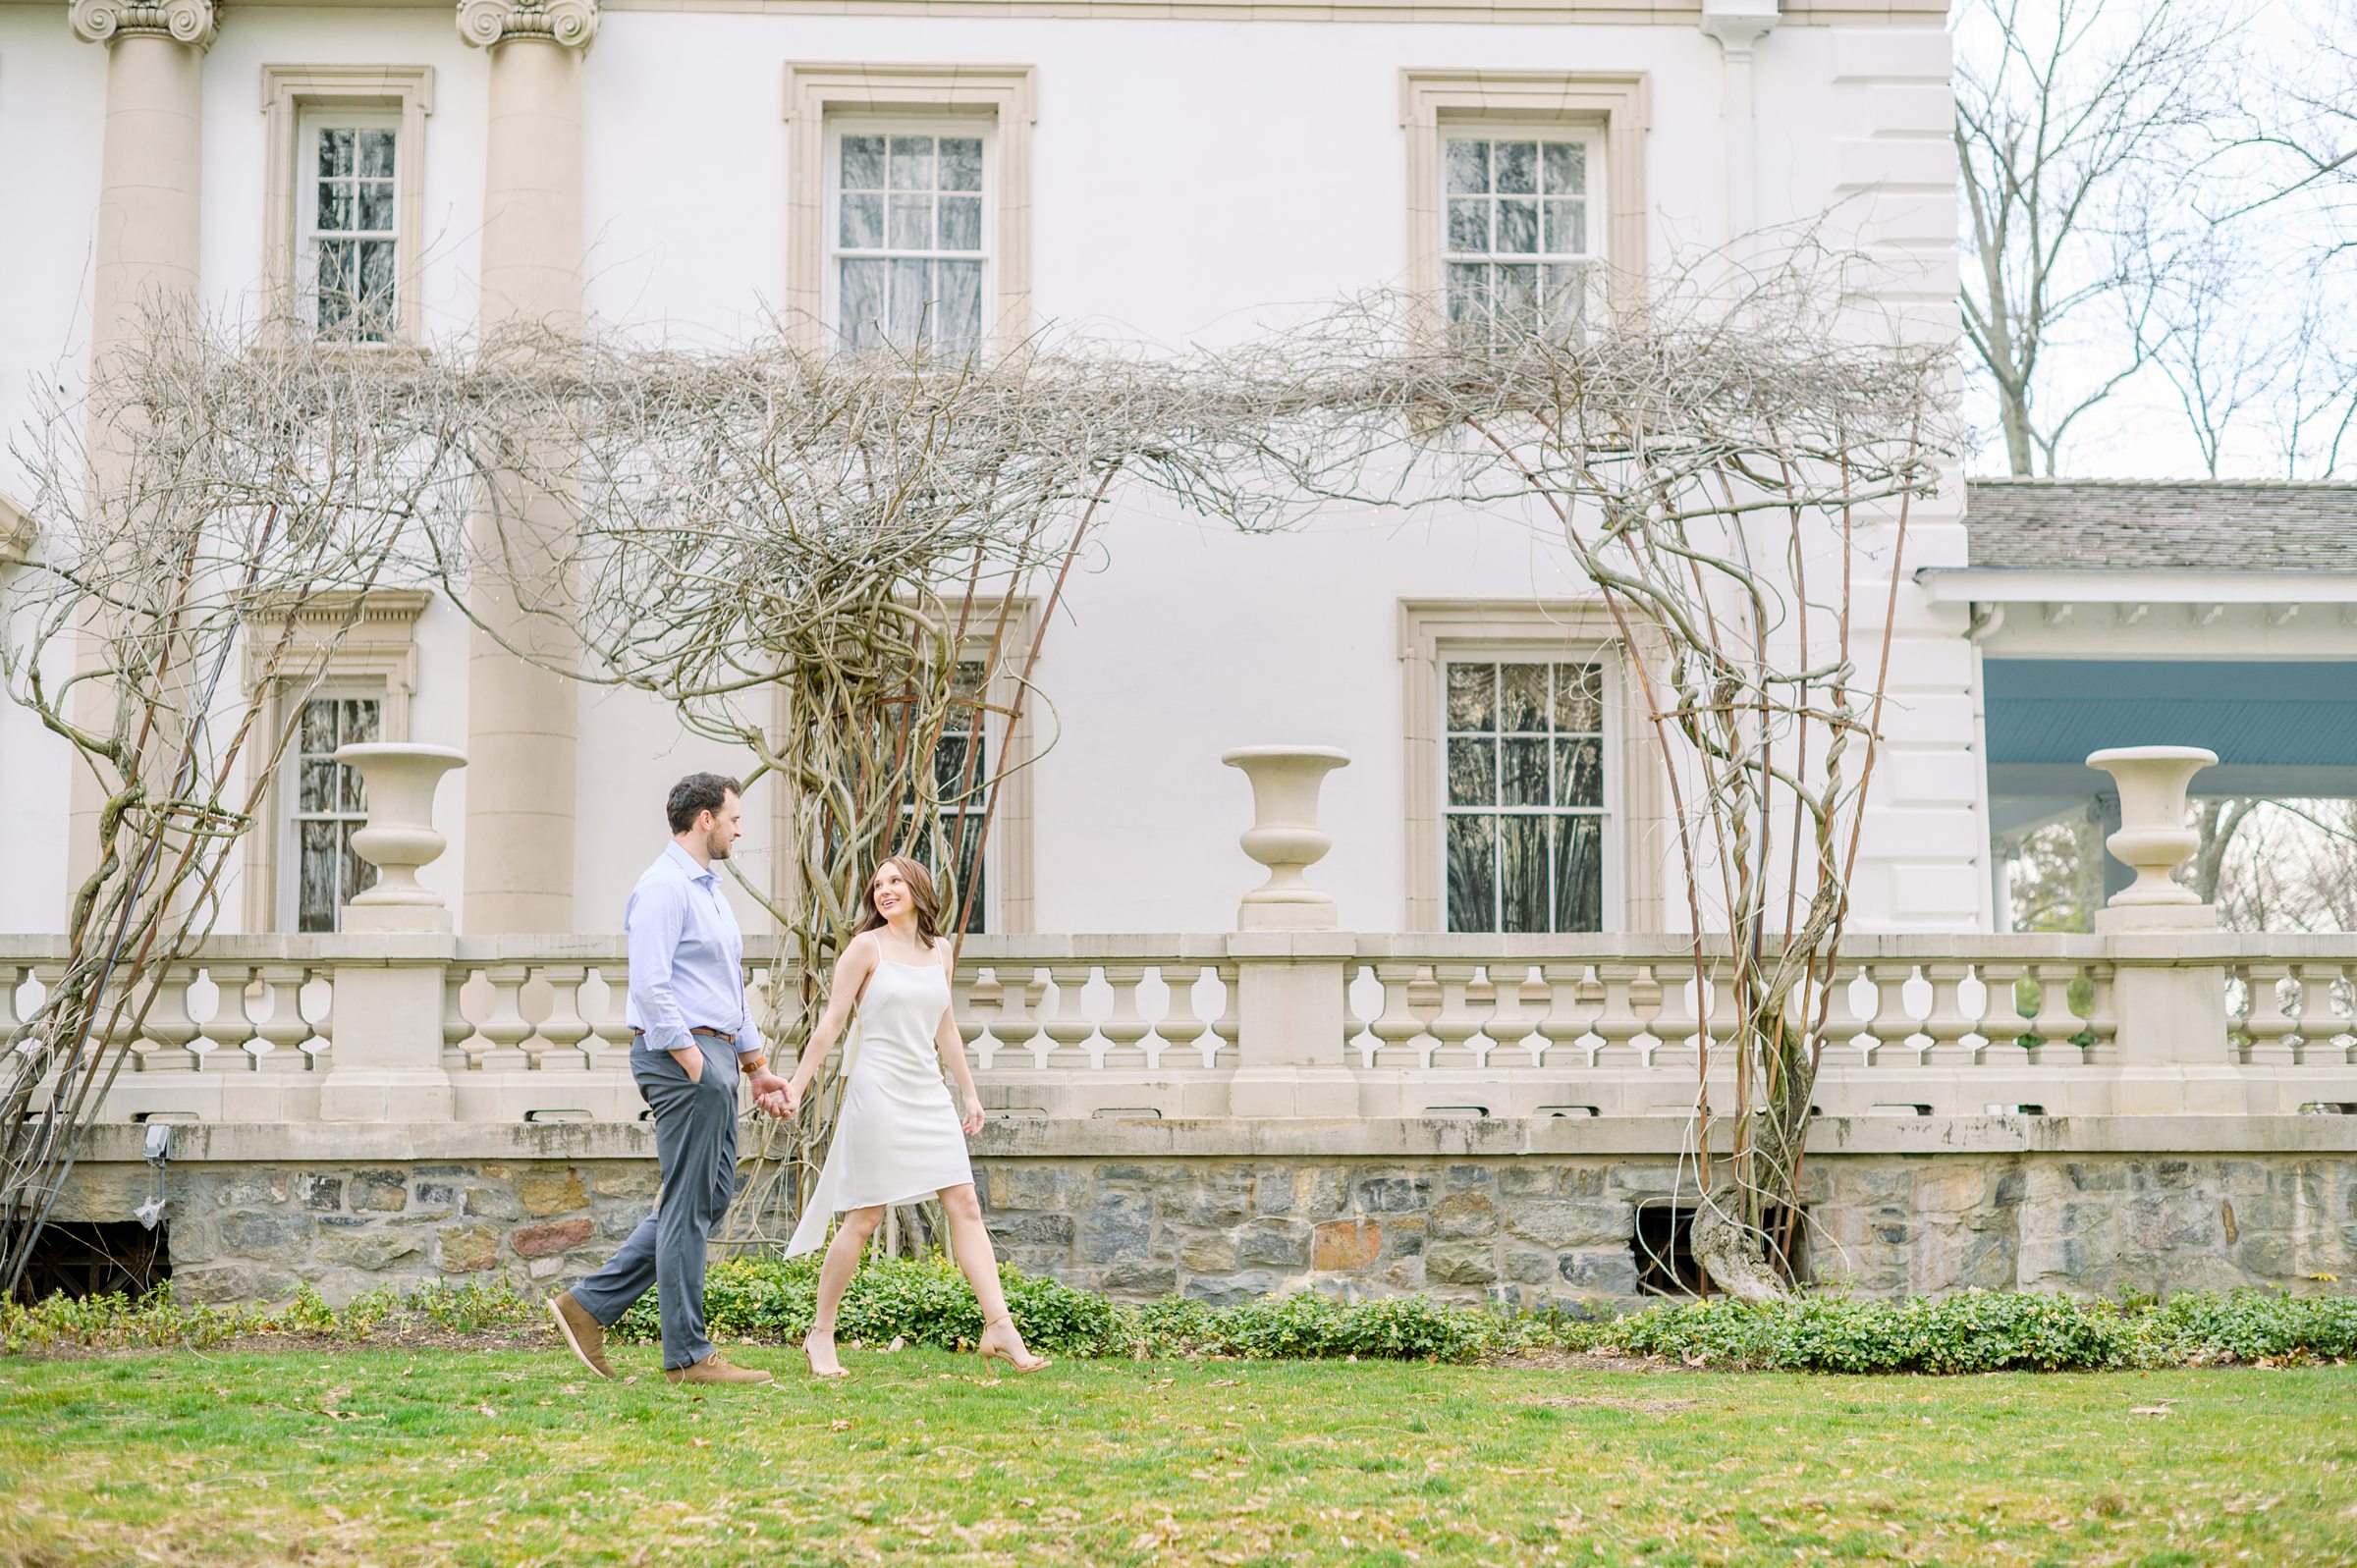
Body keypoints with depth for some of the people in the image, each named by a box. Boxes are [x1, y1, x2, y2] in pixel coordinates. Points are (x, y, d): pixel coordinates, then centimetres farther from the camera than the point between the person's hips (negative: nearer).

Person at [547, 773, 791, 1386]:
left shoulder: (709, 889, 21)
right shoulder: (664, 887, -12)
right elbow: (650, 987, -20)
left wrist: (756, 1066, 22)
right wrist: (692, 1062, -20)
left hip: (713, 1056, 10)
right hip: (681, 1056, -10)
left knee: (712, 1197, 12)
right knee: (689, 1206, -5)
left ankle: (590, 1304, 14)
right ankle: (688, 1355, 0)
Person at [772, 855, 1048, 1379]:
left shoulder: (939, 951, 13)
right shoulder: (867, 947, -3)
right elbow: (830, 1025, -3)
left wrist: (969, 1092, 21)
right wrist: (796, 1087, -7)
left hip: (929, 1094, 5)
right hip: (878, 1089, -5)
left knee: (965, 1206, -3)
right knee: (865, 1217, -3)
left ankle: (999, 1327, -6)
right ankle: (820, 1333, 9)